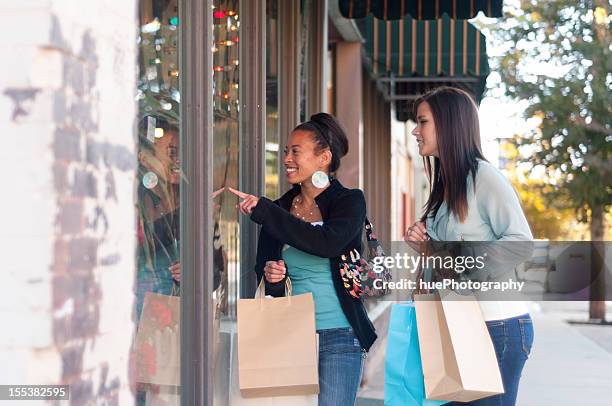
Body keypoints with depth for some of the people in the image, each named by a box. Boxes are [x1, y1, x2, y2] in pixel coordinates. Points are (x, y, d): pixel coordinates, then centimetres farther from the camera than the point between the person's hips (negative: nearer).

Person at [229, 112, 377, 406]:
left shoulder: (349, 201, -2)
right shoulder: (279, 208, 10)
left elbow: (329, 243, -22)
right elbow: (261, 270, 16)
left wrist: (262, 210, -18)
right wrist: (270, 277, -10)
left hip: (338, 337, -4)